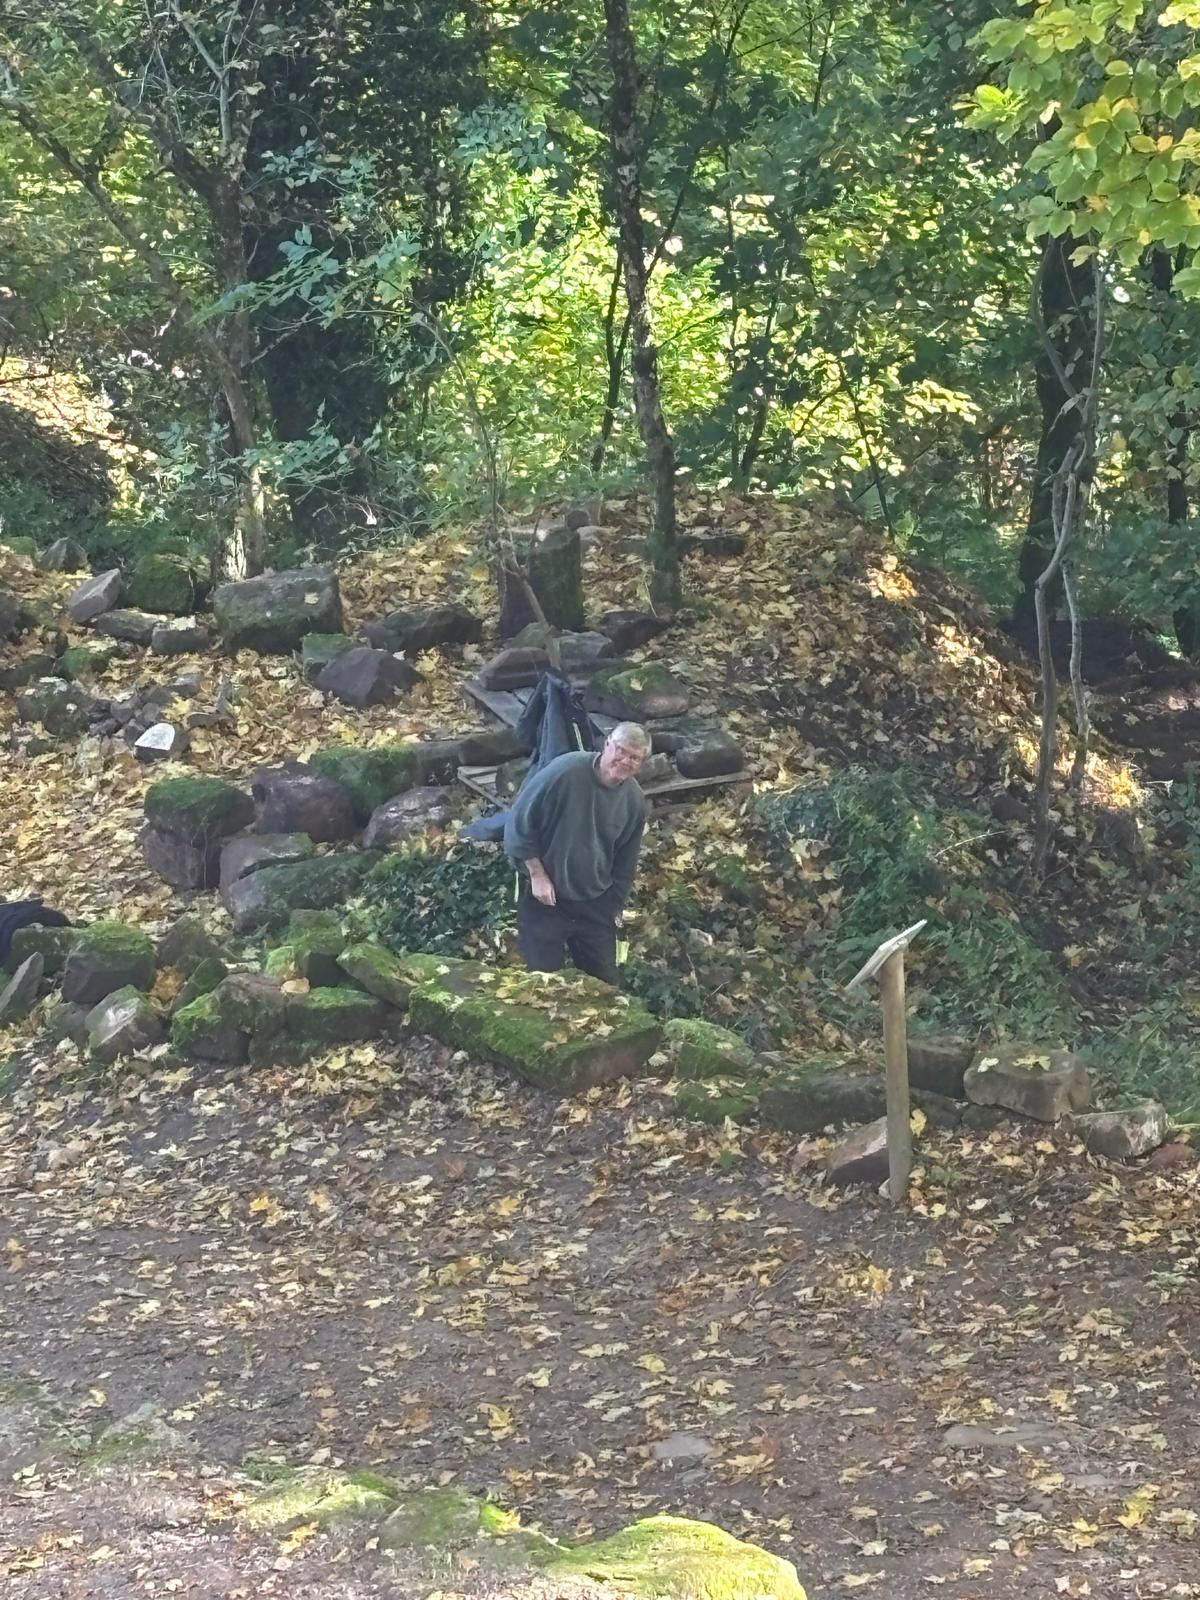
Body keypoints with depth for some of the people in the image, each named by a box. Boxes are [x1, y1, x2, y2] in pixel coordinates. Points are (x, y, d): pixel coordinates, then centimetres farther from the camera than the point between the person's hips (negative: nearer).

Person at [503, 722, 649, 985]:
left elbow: (625, 862, 8)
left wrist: (615, 906, 11)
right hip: (545, 898, -4)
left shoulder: (635, 801, -6)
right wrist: (537, 875, -14)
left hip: (596, 904, 4)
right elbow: (519, 824, -15)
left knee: (604, 983, 13)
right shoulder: (564, 771, -23)